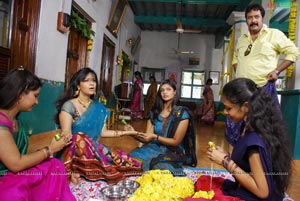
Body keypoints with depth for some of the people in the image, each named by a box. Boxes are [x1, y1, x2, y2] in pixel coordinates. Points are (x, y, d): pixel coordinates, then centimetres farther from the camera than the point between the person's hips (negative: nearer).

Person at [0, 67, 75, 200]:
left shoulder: (15, 120, 6)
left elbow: (21, 155, 3)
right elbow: (16, 164, -20)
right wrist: (50, 149, -10)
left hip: (14, 175, 8)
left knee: (55, 166, -7)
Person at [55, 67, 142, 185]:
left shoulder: (98, 108, 11)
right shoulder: (69, 105, -6)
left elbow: (102, 132, 12)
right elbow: (66, 135, -16)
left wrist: (125, 132, 4)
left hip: (95, 150, 4)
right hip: (76, 152, -3)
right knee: (80, 139, -39)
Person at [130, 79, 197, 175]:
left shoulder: (182, 113, -7)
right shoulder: (154, 112, 6)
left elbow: (176, 142, -9)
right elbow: (147, 137, 0)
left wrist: (155, 137, -21)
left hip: (173, 153, -3)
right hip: (153, 148, 4)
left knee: (159, 166, -34)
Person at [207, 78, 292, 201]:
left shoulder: (254, 140, -26)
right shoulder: (251, 126, 0)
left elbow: (262, 191, -22)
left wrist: (226, 161, -21)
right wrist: (225, 156, -5)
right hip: (247, 190, 8)